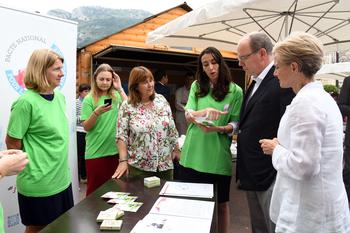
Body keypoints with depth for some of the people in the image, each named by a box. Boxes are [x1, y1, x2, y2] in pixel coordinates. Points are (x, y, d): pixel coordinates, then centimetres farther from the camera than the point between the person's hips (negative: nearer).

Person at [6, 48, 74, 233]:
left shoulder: (60, 97, 4)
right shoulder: (26, 102, -19)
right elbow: (12, 143, -14)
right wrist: (32, 169, -3)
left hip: (62, 180, 7)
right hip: (39, 185, -7)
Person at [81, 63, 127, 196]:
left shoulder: (116, 96, 6)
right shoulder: (89, 99, -3)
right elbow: (86, 127, -6)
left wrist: (120, 89, -10)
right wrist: (96, 113, -23)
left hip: (115, 150, 3)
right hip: (96, 152, -3)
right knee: (95, 190, 8)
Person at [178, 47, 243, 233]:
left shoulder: (235, 91, -2)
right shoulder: (196, 86, 7)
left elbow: (235, 124, -2)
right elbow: (188, 116, -3)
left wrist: (218, 128, -23)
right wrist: (205, 111, -23)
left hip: (218, 157, -2)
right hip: (192, 155, 3)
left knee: (221, 204, 13)